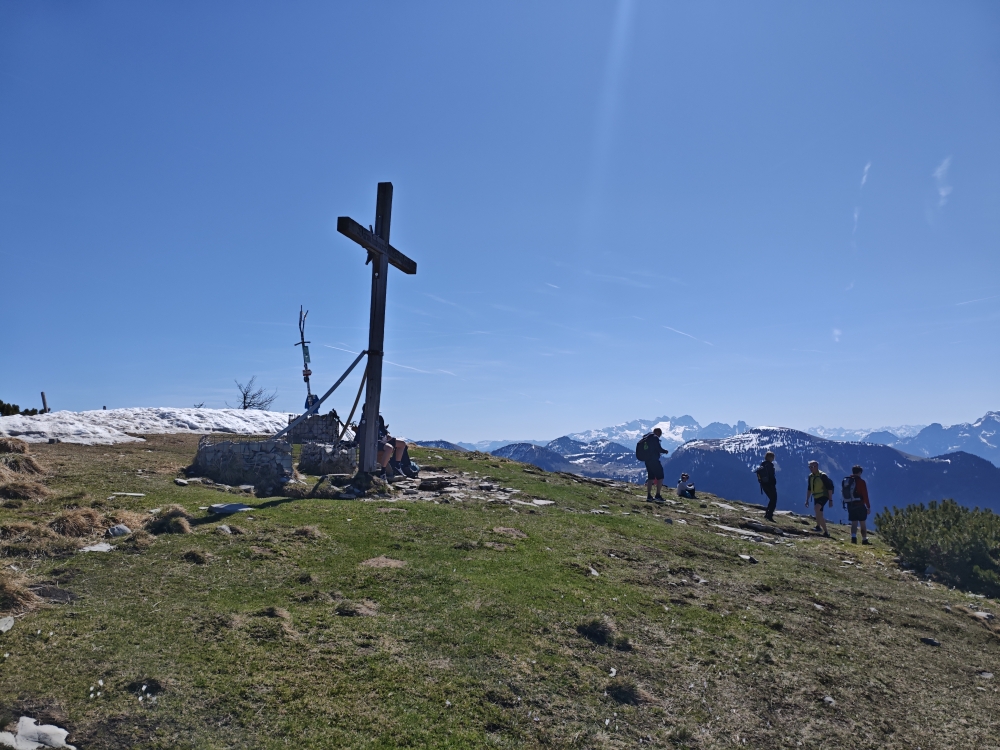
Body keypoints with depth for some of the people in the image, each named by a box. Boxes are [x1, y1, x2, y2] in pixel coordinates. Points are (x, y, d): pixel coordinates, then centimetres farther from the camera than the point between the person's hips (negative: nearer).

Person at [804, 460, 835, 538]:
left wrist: (830, 500, -16)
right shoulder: (810, 476, 7)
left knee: (817, 508, -33)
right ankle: (826, 533, 27)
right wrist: (807, 500, 15)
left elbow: (829, 488, -14)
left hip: (823, 496, -7)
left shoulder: (823, 476, -14)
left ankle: (818, 526, -24)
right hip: (816, 497, 7)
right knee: (819, 516, 10)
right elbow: (809, 489, 16)